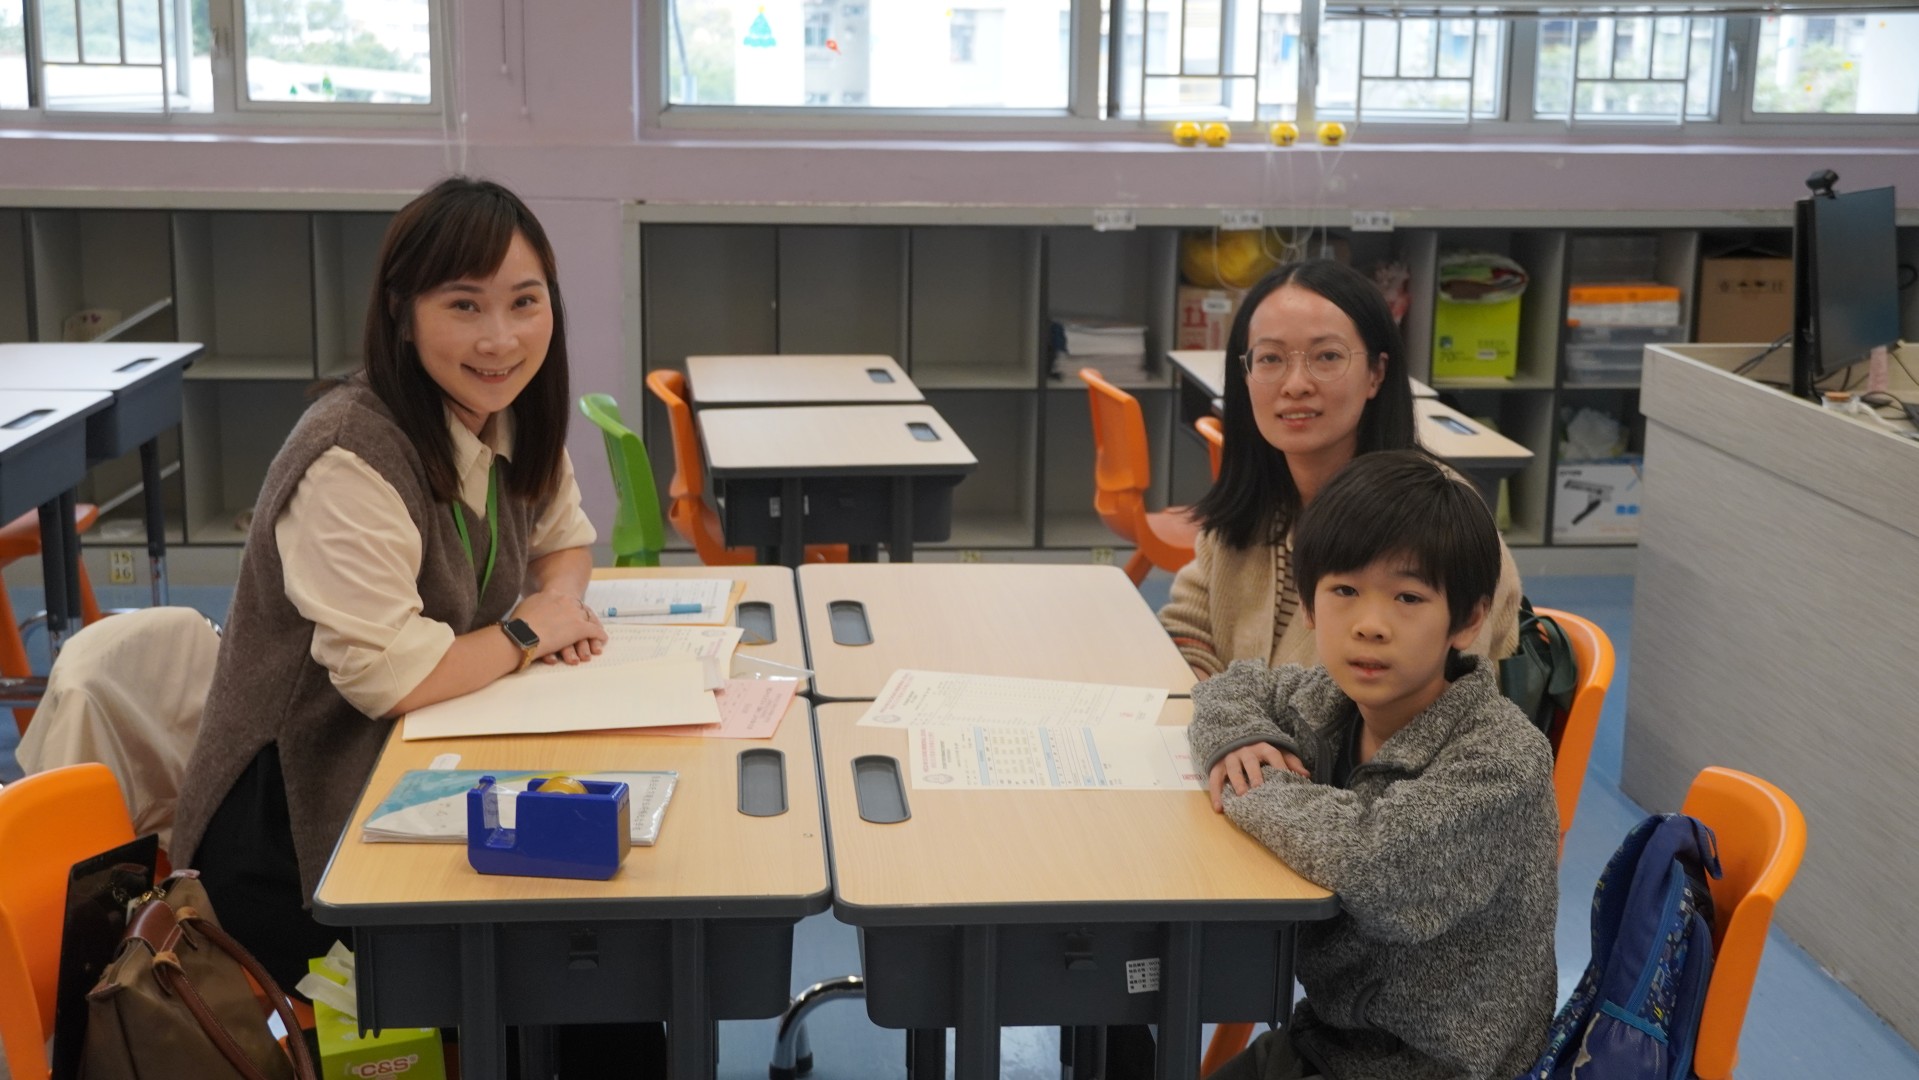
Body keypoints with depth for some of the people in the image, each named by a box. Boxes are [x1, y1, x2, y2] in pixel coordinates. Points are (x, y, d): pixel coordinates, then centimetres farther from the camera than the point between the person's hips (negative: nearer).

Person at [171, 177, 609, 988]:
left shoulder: (509, 418, 0)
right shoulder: (354, 457, -26)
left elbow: (562, 538, 18)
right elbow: (387, 673, -31)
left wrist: (561, 598, -6)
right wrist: (526, 633, -14)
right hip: (298, 830, -8)